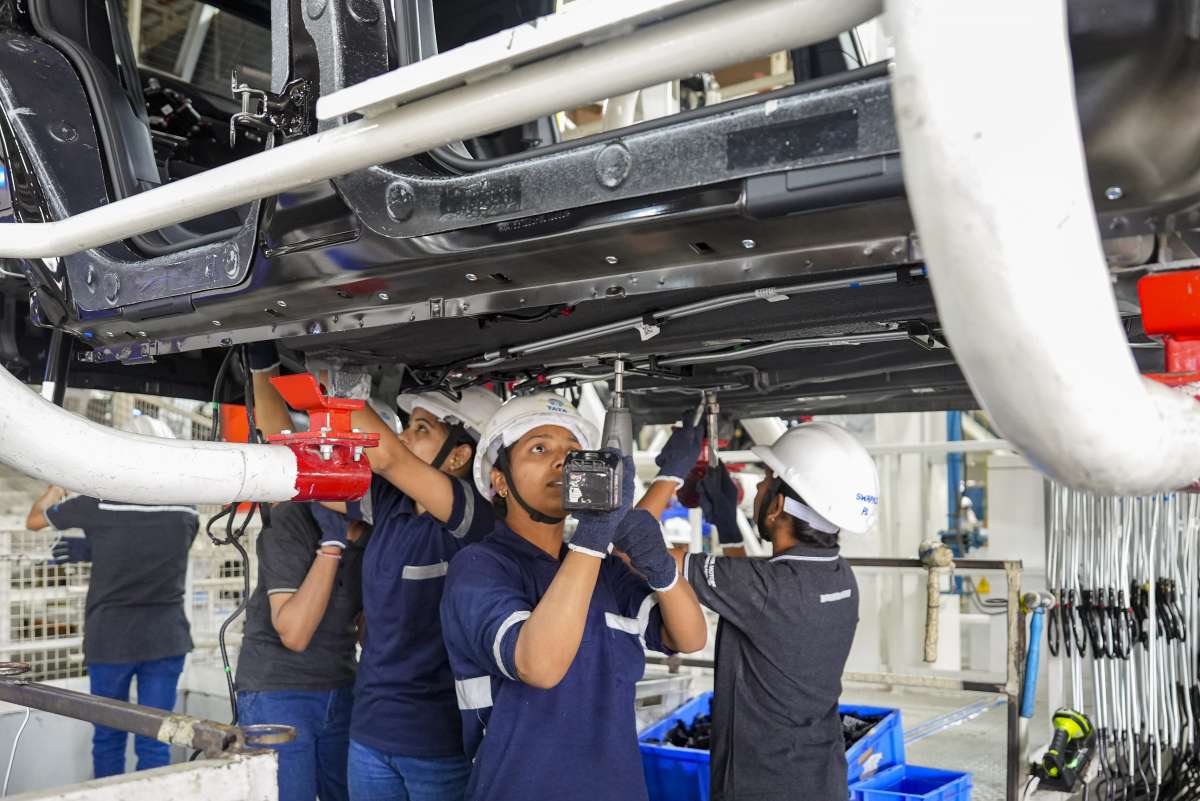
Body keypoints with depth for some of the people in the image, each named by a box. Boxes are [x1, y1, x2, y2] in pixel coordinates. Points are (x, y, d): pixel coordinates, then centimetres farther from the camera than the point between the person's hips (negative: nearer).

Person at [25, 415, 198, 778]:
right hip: (166, 639, 2)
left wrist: (60, 483, 26)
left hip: (110, 639, -1)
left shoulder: (99, 503, -9)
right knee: (154, 741, 6)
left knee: (108, 739, 14)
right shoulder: (186, 512, -1)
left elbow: (35, 520, 9)